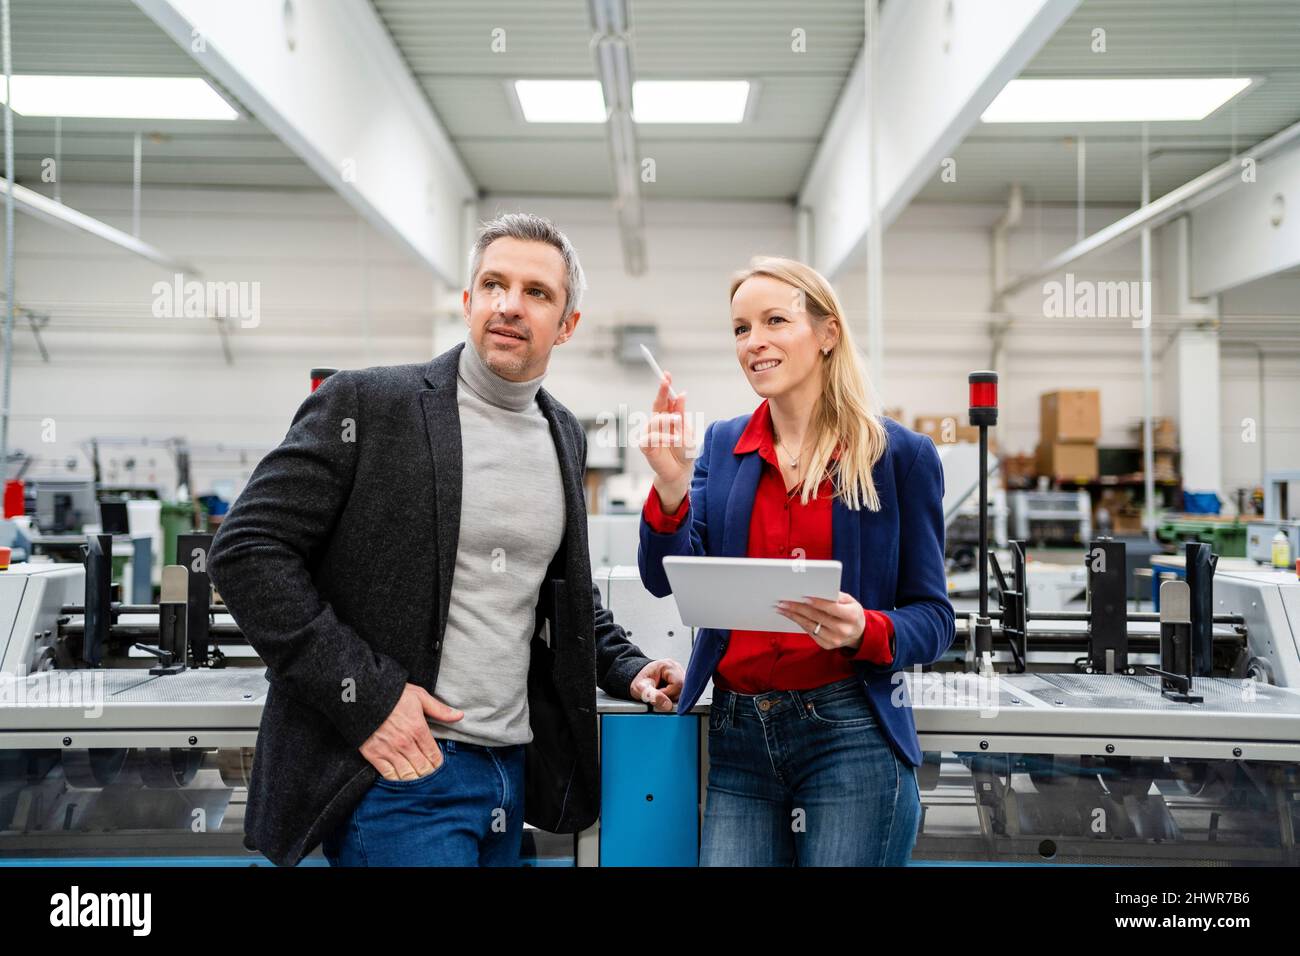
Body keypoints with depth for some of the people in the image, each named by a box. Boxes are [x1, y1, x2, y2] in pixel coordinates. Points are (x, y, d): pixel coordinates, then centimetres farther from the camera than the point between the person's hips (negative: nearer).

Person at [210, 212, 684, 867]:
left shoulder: (565, 437, 11)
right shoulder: (366, 403, -8)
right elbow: (247, 549, -12)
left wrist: (624, 669, 9)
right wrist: (363, 694, -17)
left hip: (512, 770, 6)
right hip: (398, 768, -6)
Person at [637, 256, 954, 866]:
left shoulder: (901, 455, -1)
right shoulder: (720, 447, 9)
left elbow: (933, 617, 1)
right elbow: (666, 581, 0)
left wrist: (866, 631, -19)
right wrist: (671, 489, -18)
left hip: (851, 733, -3)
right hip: (738, 738, 3)